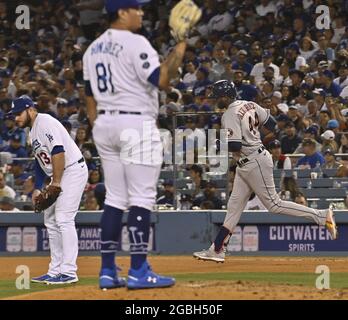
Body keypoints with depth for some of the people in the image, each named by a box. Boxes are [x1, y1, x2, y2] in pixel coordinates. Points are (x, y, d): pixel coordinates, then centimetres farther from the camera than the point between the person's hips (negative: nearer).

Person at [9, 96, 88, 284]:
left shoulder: (46, 122, -16)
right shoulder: (33, 131, 15)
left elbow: (58, 152, -25)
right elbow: (40, 160, 21)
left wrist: (56, 183, -24)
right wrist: (37, 188, 13)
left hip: (73, 170, -11)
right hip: (58, 177, 11)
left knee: (63, 219, -16)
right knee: (51, 221, 11)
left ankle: (69, 272, -17)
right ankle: (55, 272, 16)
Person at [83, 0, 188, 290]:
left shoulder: (94, 49, 13)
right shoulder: (135, 43, -11)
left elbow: (90, 98, 16)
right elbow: (162, 80, -20)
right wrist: (180, 47, -11)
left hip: (104, 125, 8)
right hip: (136, 124, -8)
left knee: (115, 198, 11)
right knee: (141, 198, -5)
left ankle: (108, 271, 9)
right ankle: (139, 271, -9)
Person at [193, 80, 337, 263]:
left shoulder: (230, 115, -18)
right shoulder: (249, 105, 8)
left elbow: (235, 145, -26)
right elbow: (271, 124, 14)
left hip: (254, 163, -10)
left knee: (273, 204, -4)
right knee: (234, 205, 8)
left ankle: (322, 216, -1)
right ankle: (217, 250, 8)